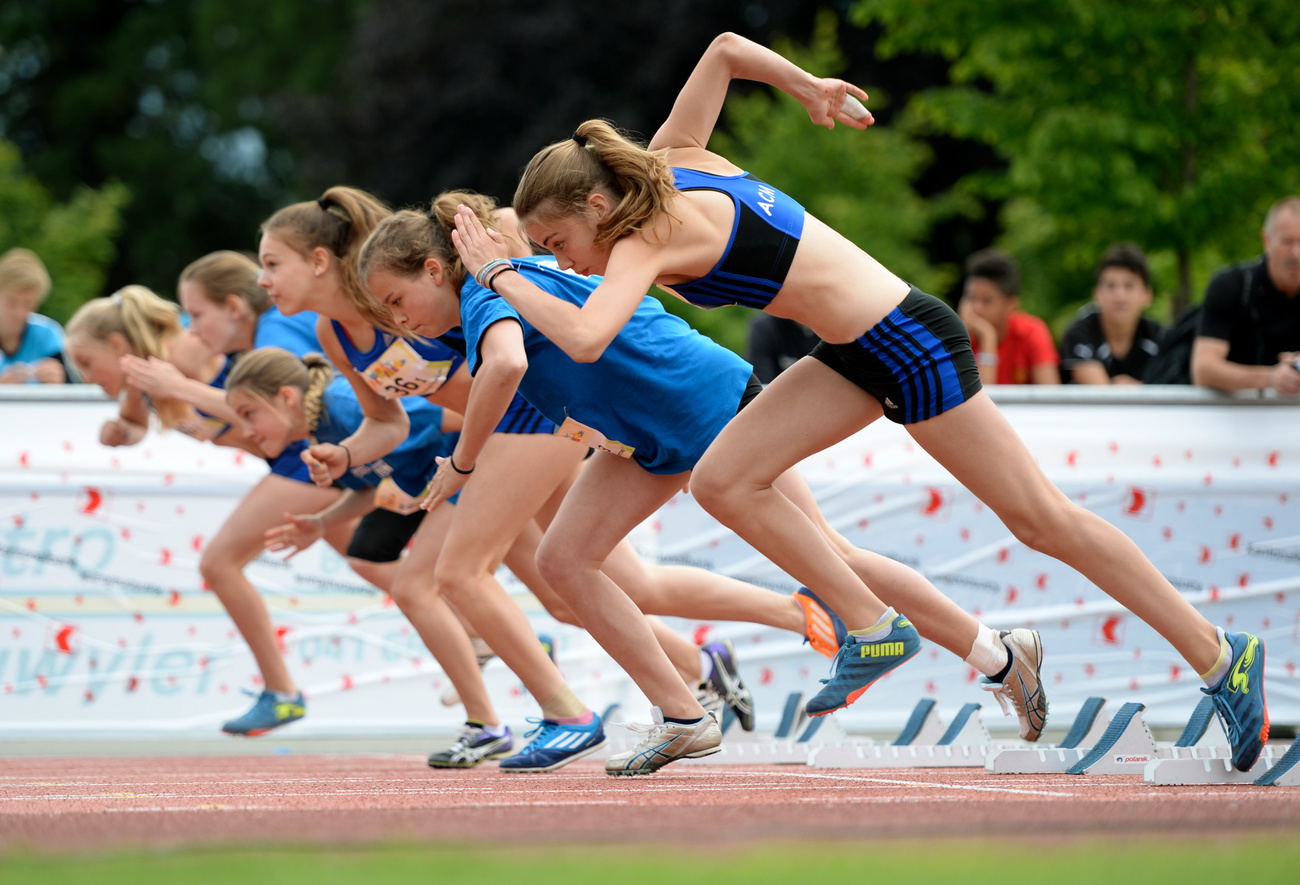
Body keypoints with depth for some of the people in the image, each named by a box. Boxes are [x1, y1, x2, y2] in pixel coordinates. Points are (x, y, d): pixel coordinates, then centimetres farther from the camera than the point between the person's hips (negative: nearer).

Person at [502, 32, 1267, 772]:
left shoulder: (647, 240, -21)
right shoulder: (669, 159, 3)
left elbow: (586, 338, -38)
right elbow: (724, 49, 13)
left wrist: (503, 278, -25)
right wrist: (810, 87, 21)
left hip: (910, 343, -9)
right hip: (861, 350, 9)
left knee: (1042, 520, 0)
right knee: (724, 482, 0)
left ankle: (1221, 658, 11)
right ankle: (876, 629, 8)